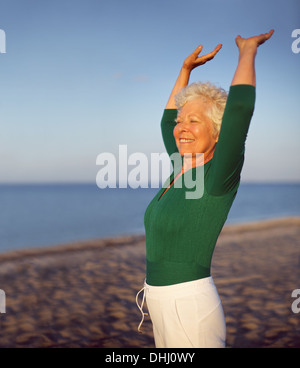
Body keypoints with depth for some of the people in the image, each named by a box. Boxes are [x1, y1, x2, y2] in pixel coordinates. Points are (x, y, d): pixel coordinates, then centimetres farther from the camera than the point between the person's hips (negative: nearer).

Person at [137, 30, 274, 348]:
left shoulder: (220, 177, -14)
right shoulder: (184, 169, 8)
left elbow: (239, 106, -26)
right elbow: (167, 121, 25)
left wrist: (248, 49, -10)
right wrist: (186, 68, 28)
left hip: (190, 308, -8)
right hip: (162, 304, 9)